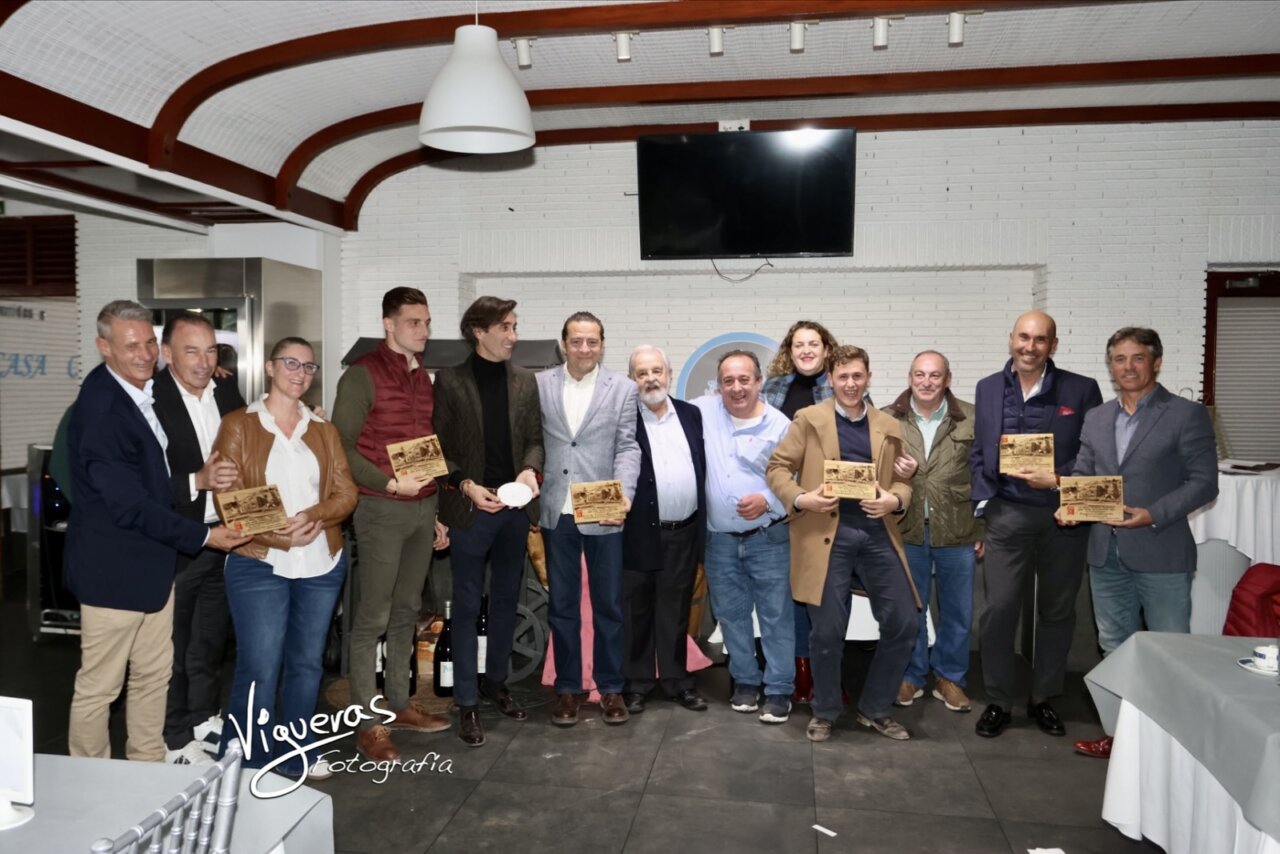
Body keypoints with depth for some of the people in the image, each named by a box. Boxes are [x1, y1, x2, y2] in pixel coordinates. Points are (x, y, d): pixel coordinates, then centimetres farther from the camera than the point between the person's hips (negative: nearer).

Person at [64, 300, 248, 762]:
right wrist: (203, 536, -17)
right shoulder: (98, 410, -22)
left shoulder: (148, 388, 2)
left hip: (153, 558, 8)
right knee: (99, 685, 8)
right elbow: (129, 505, -22)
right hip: (113, 566, -8)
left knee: (154, 674, 18)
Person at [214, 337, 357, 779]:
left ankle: (296, 755, 27)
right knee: (258, 672, -4)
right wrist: (280, 536, -20)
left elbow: (346, 493, 4)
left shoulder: (323, 431, 11)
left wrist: (313, 516, -16)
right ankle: (246, 766, 13)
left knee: (307, 664, 12)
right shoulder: (238, 425, 0)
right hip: (259, 565, -4)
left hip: (321, 565, 4)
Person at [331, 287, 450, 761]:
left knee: (407, 611, 14)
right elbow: (341, 447, -10)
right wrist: (390, 483, -16)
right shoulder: (363, 374, -7)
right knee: (372, 618, -1)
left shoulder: (423, 376, 13)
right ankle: (367, 723, 9)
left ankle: (399, 703, 27)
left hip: (423, 507, 7)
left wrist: (435, 511, 16)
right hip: (381, 509, -6)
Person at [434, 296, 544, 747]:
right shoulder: (450, 380, -3)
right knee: (467, 605, 4)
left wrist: (530, 469, -11)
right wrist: (467, 486, -15)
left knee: (506, 601, 15)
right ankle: (467, 701, 14)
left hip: (516, 506, 4)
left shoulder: (525, 380, 8)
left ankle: (496, 681, 31)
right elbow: (440, 446, -4)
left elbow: (534, 437, 9)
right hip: (471, 508, -4)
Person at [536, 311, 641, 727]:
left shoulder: (623, 388, 2)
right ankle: (567, 687, 25)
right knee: (561, 605, 11)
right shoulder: (540, 385, 4)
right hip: (556, 513, 1)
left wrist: (624, 494, -17)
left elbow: (627, 447, -2)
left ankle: (610, 687, 24)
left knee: (608, 604, 9)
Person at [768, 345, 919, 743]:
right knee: (827, 631, 2)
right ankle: (824, 713, 25)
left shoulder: (889, 427, 13)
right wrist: (800, 498, -15)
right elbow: (777, 467, 2)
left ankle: (875, 709, 22)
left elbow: (902, 480, 15)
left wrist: (895, 501, -7)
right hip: (827, 536, -3)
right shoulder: (809, 419, 3)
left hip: (878, 534, 4)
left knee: (905, 623, 1)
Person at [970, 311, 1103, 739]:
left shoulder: (1082, 389, -1)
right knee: (997, 610, -2)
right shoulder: (988, 388, 6)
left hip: (1064, 517, 0)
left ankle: (1042, 699, 30)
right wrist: (983, 506, 0)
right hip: (1008, 516, 0)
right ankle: (998, 702, 14)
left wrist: (1058, 479, -15)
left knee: (1057, 612, 12)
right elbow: (978, 453, 8)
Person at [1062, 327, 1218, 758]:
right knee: (1115, 649, 15)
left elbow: (1203, 482, -8)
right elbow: (1083, 475, 14)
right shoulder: (1096, 418, 12)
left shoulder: (1187, 415, -4)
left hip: (1161, 554, -5)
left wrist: (1154, 515, -20)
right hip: (1106, 553, 5)